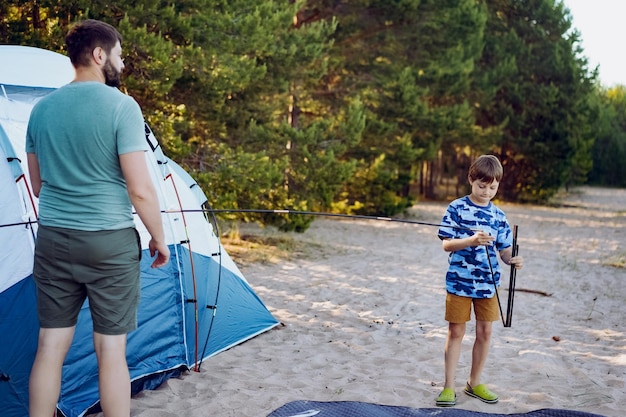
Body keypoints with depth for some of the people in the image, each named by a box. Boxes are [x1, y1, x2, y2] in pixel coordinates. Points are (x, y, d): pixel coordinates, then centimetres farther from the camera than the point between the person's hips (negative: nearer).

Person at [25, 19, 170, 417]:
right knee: (111, 347, 4)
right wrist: (159, 238, 0)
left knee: (50, 345, 10)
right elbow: (140, 189, -14)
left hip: (53, 240, 5)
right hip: (110, 242, -5)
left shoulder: (42, 108, 7)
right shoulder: (121, 105, -11)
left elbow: (38, 184, 16)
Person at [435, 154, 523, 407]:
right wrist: (471, 241, -26)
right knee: (456, 331, 3)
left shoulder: (498, 216, 4)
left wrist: (513, 260, -17)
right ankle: (449, 386, 11)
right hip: (459, 281, -4)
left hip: (488, 283, 4)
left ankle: (475, 383, 25)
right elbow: (446, 244, -11)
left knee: (485, 332, 9)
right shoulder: (457, 208, -7)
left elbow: (504, 250, 5)